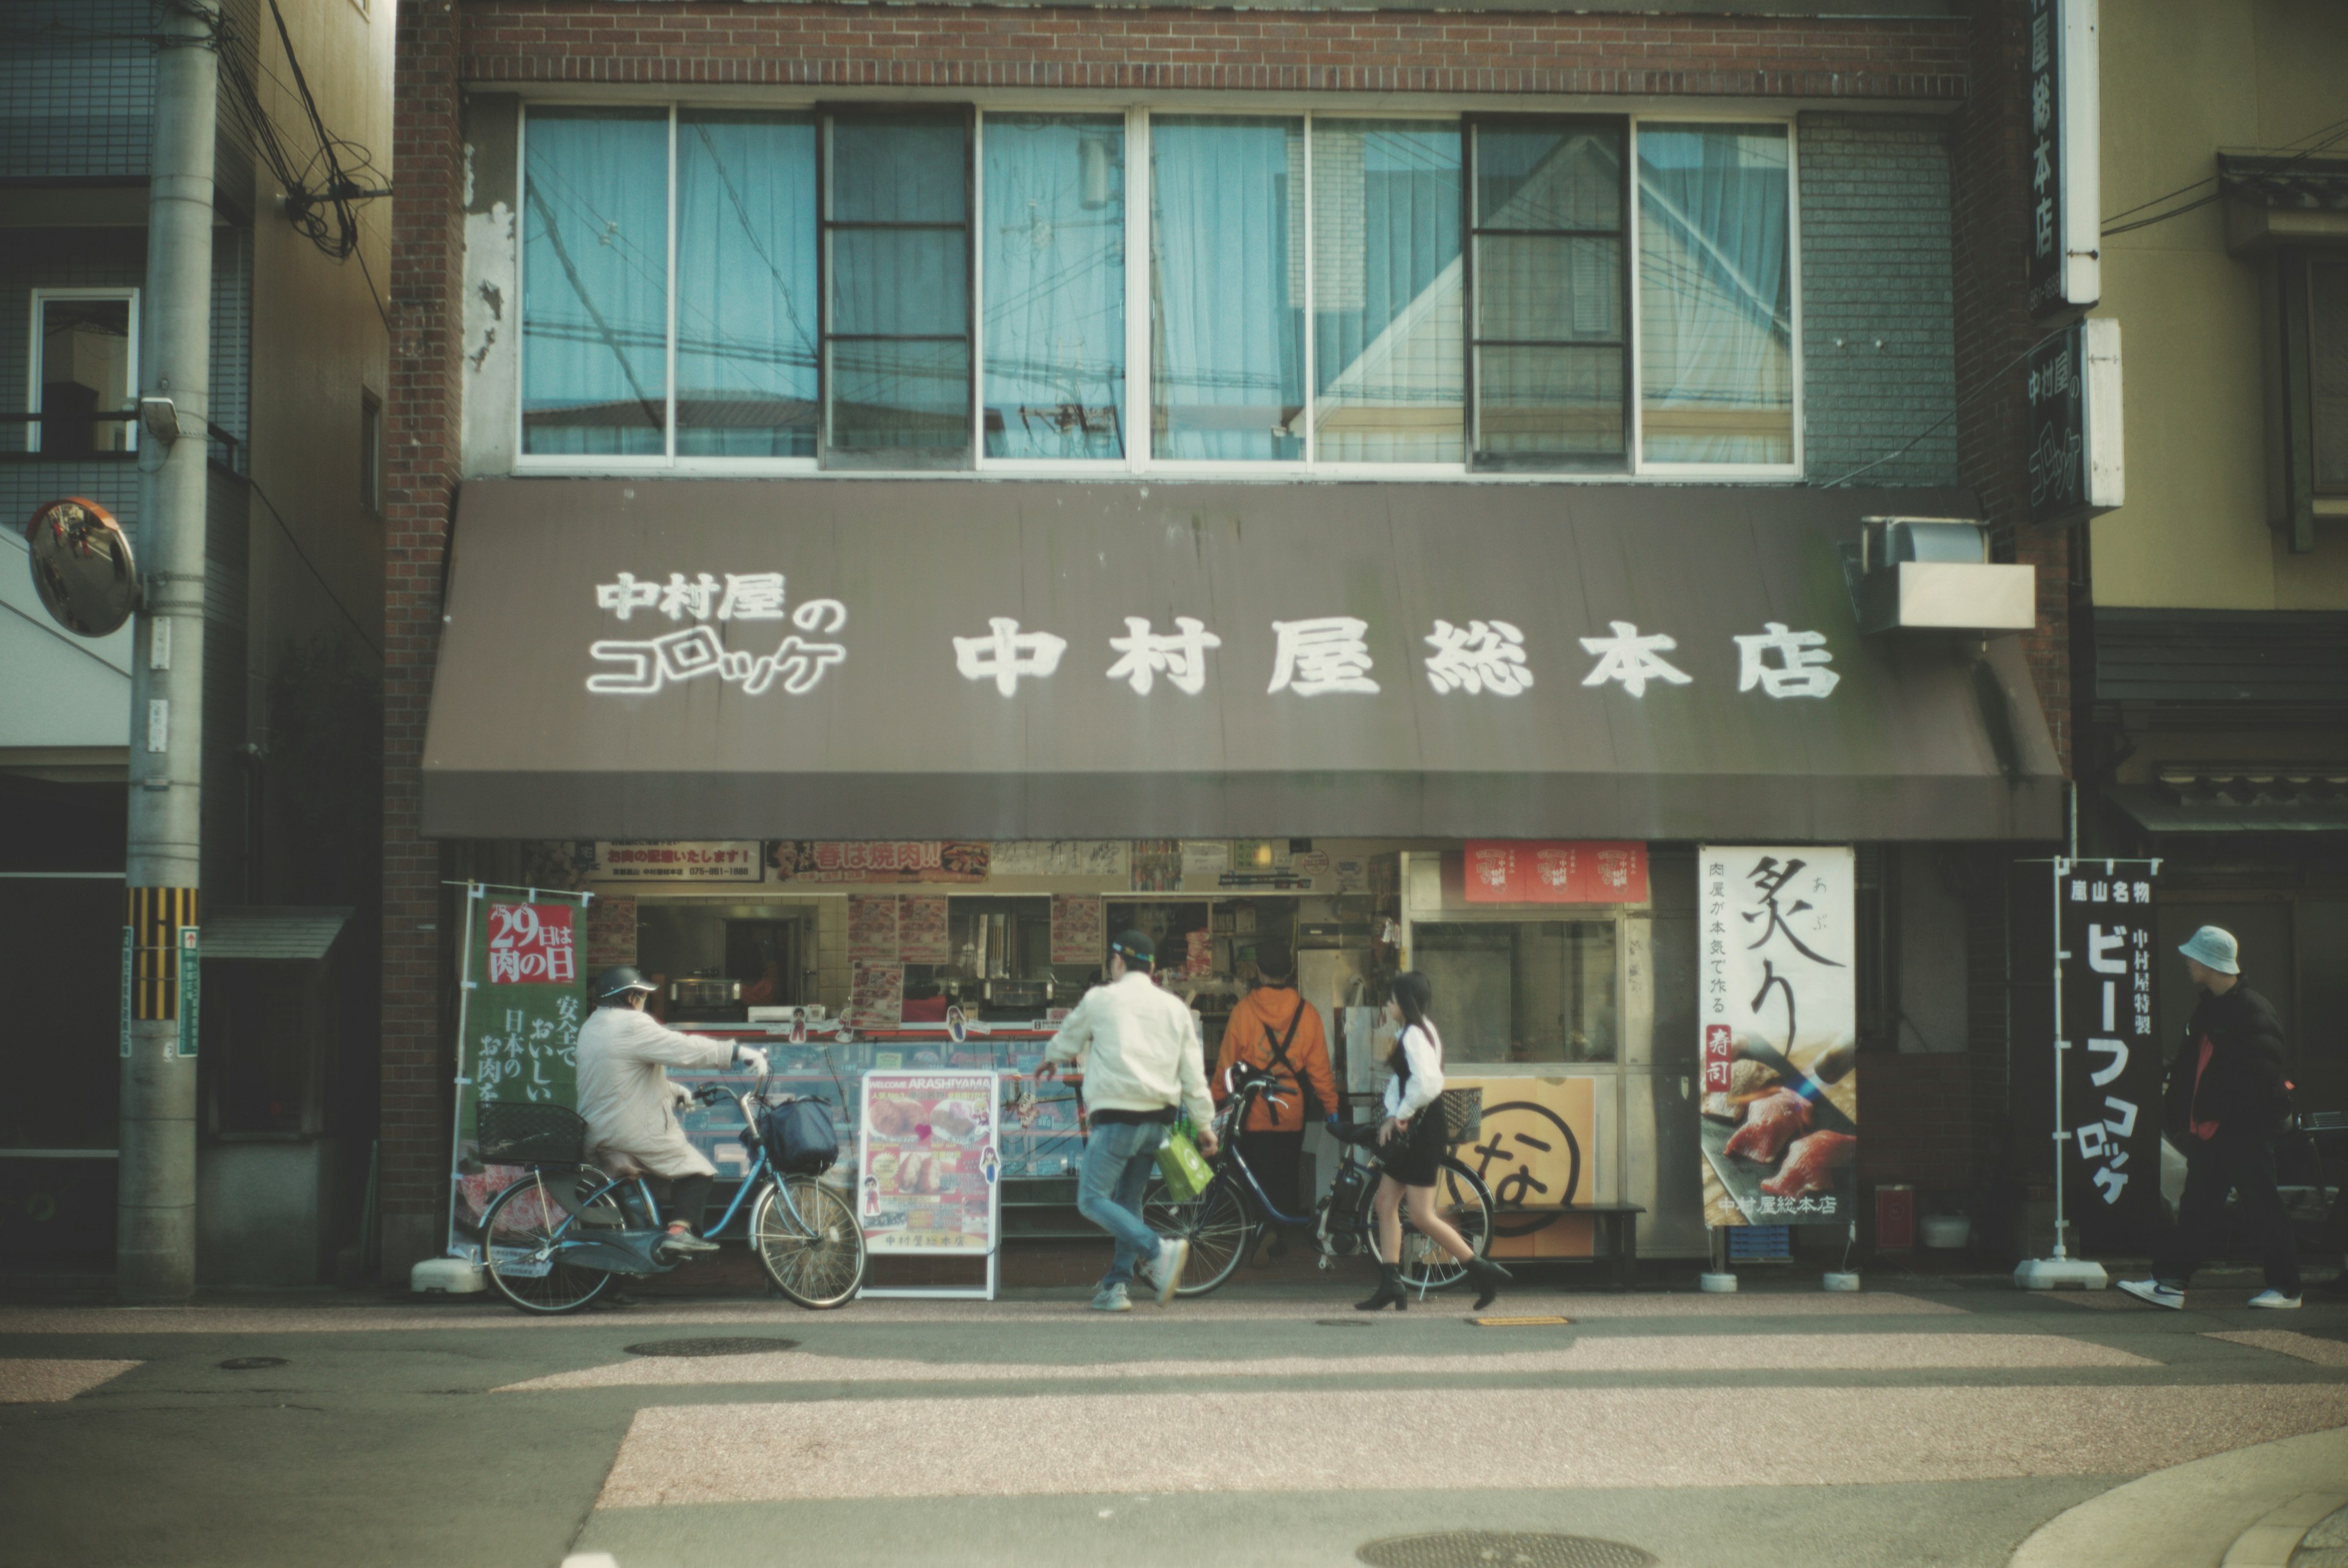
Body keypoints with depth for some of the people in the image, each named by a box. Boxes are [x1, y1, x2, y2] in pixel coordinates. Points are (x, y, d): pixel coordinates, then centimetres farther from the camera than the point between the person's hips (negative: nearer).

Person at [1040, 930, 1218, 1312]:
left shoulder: (1101, 999, 1)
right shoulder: (1175, 1007, 12)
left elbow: (1067, 1041, 18)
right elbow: (1193, 1073, 11)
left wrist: (1050, 1060, 40)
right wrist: (1205, 1124, 16)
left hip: (1117, 1115, -6)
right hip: (1158, 1120, 6)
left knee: (1092, 1199, -5)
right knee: (1128, 1199, 16)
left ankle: (1159, 1252, -22)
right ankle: (1116, 1286, 11)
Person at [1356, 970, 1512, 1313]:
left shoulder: (1415, 1035, -16)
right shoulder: (1416, 1031, 15)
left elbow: (1428, 1083, -31)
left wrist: (1400, 1115, -18)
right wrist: (1394, 1117, 7)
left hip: (1422, 1133, -10)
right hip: (1411, 1133, 10)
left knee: (1422, 1216, -7)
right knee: (1385, 1204, 10)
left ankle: (1483, 1271, -1)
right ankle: (1390, 1284, 11)